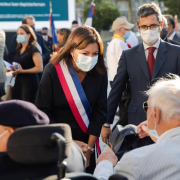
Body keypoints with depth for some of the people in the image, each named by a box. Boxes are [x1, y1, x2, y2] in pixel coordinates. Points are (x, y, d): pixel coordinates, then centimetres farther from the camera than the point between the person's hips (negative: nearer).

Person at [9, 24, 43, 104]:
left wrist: (22, 71, -22)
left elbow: (39, 68, -18)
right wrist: (15, 70, 7)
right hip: (18, 81, 8)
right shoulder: (18, 49, 14)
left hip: (30, 82, -8)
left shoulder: (33, 49, -11)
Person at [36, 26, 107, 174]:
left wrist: (89, 148, -9)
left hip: (87, 141, 3)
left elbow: (100, 111, -7)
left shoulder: (100, 73, -10)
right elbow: (43, 111, -15)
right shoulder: (53, 71, -18)